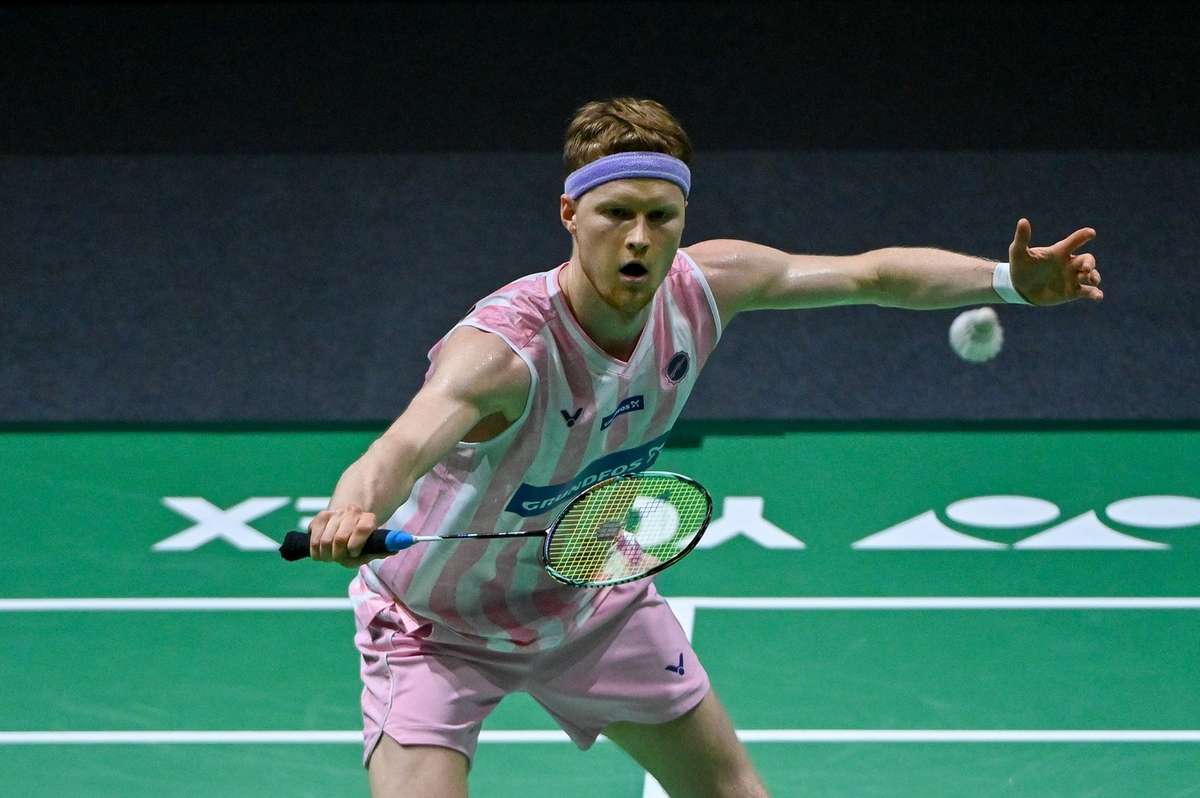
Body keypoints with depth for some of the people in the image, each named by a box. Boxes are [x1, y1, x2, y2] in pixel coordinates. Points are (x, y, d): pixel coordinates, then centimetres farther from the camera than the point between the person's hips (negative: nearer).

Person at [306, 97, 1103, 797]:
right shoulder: (501, 348, -40)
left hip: (590, 599, 6)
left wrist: (1010, 279, -15)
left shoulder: (703, 286, -19)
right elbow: (405, 445, -60)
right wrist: (355, 508, -82)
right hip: (437, 629, -6)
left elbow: (871, 274, -4)